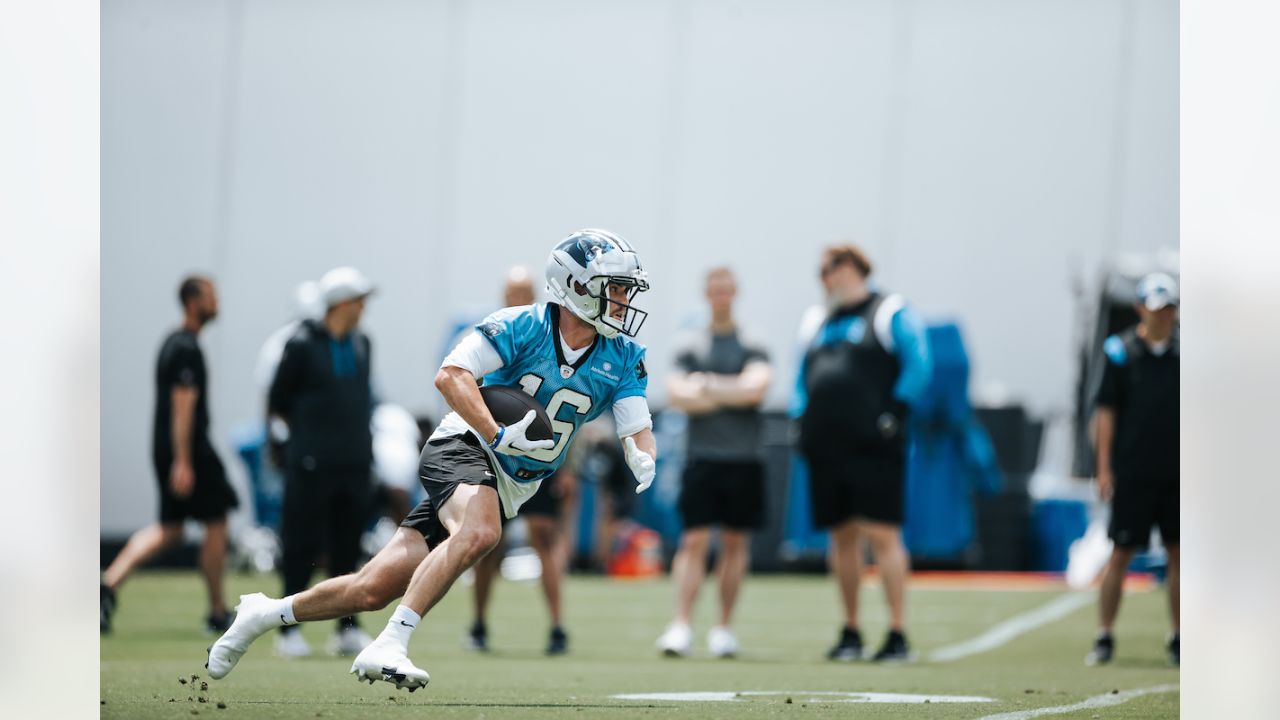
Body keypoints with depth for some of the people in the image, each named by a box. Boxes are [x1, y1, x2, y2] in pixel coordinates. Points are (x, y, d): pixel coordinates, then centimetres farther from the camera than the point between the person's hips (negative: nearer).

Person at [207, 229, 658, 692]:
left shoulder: (622, 359, 1)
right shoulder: (523, 327, -13)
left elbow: (638, 433, 0)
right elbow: (450, 376, -20)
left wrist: (644, 461, -24)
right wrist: (498, 436, -31)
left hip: (507, 491, 5)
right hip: (463, 447, -5)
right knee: (478, 532, -39)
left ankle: (267, 614, 22)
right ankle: (388, 647, -38)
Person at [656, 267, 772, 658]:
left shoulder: (752, 347, 7)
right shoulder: (690, 347, 8)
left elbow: (756, 386, -10)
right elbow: (677, 394, -5)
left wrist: (708, 386, -10)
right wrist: (733, 394, -9)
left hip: (743, 460, 1)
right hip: (702, 457, -1)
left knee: (736, 543, 5)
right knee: (694, 541, -8)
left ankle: (723, 627, 13)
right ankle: (680, 626, -10)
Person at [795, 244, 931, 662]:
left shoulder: (890, 314, -1)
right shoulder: (818, 321, 19)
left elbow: (918, 367, -7)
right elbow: (804, 376, 26)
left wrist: (894, 414, -12)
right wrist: (803, 419, 13)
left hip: (872, 446, -7)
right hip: (826, 448, 7)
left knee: (882, 534, -10)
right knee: (842, 537, 8)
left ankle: (897, 635, -10)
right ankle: (850, 632, 15)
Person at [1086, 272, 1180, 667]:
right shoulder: (1121, 351, -2)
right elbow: (1106, 412, 0)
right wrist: (1104, 468, -4)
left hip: (1178, 472, 3)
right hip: (1132, 470, -3)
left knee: (1179, 553, 5)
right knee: (1121, 554, -1)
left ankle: (1177, 638, 14)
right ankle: (1104, 637, 7)